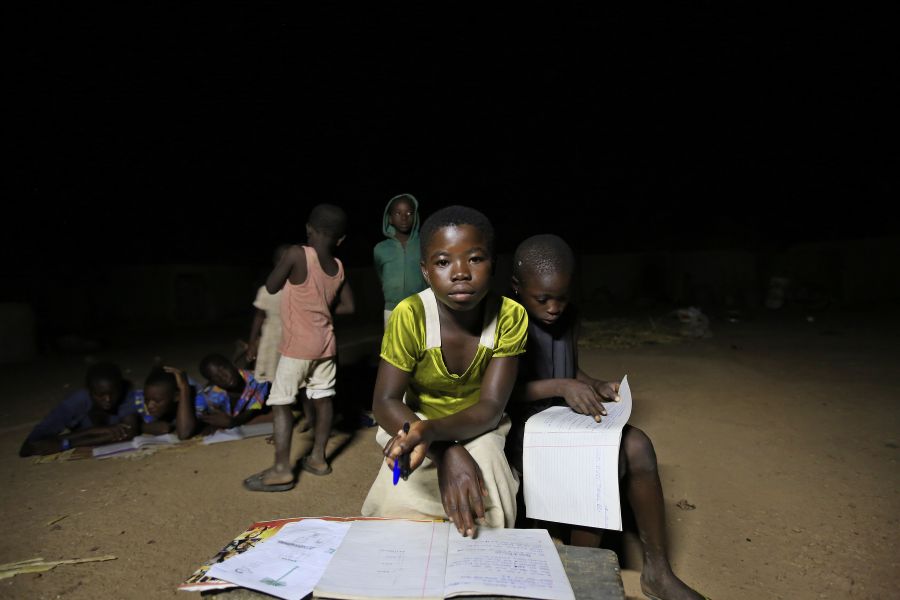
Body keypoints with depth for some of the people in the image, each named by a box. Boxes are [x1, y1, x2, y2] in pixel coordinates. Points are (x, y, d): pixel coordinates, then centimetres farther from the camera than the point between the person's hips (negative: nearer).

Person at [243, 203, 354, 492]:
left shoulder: (297, 254, -18)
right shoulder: (339, 268, 0)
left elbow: (271, 286, -6)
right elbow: (348, 306, 10)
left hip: (298, 345, -6)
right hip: (326, 343, 6)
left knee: (280, 403, 2)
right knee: (322, 398, 14)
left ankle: (281, 470, 3)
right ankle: (318, 457, 24)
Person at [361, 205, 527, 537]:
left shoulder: (510, 316, -21)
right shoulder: (409, 315, -24)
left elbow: (490, 406, -20)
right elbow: (385, 402, -20)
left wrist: (431, 430, -40)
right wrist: (446, 452, -35)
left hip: (477, 429, 1)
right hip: (415, 424, -1)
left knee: (484, 461, -29)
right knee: (401, 500, -27)